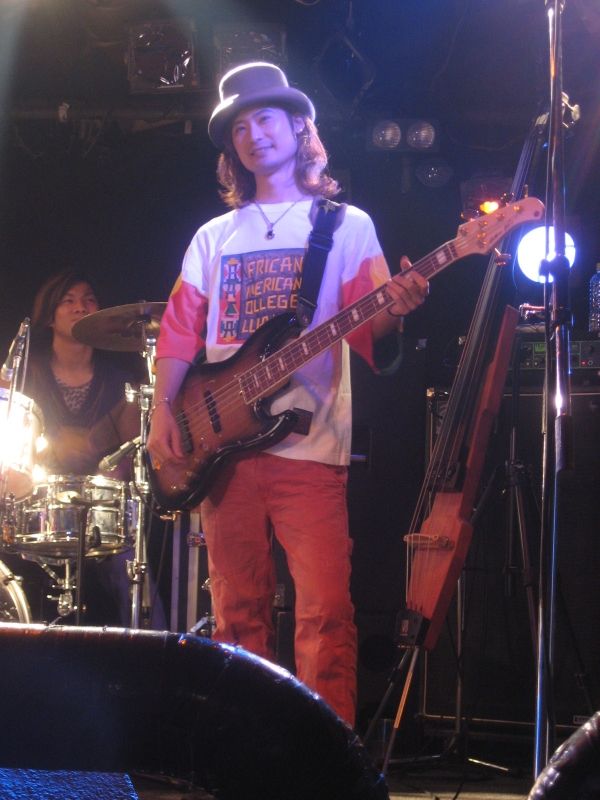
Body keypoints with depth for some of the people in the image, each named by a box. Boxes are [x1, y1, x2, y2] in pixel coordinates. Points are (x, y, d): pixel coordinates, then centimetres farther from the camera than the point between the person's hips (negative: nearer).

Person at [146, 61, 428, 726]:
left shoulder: (345, 225, 8)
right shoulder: (215, 237, 19)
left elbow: (367, 327, -2)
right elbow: (179, 331, 15)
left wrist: (395, 310, -25)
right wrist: (163, 412, 1)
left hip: (307, 443, -4)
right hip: (222, 445, 4)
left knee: (325, 612, -12)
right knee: (238, 614, 4)